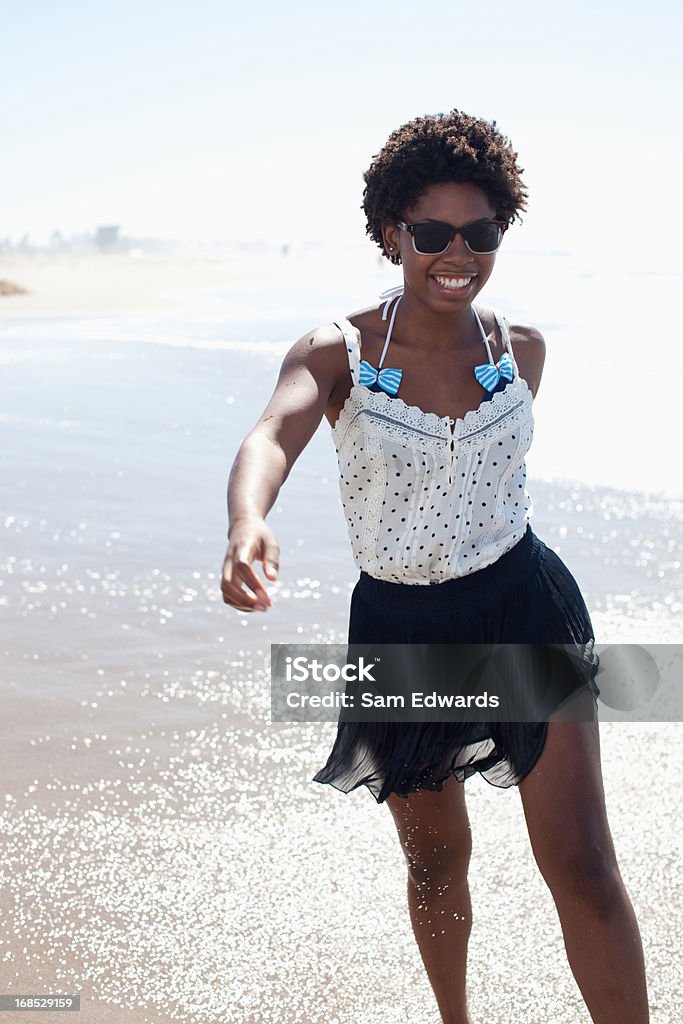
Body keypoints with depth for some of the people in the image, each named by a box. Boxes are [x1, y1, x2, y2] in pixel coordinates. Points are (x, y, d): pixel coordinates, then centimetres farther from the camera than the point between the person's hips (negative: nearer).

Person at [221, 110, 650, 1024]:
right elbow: (272, 438, -33)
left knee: (583, 866, -7)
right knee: (437, 861, 16)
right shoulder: (336, 353, -12)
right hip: (400, 632, 0)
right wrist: (247, 525, -54)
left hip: (526, 612, 1)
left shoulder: (522, 348, -2)